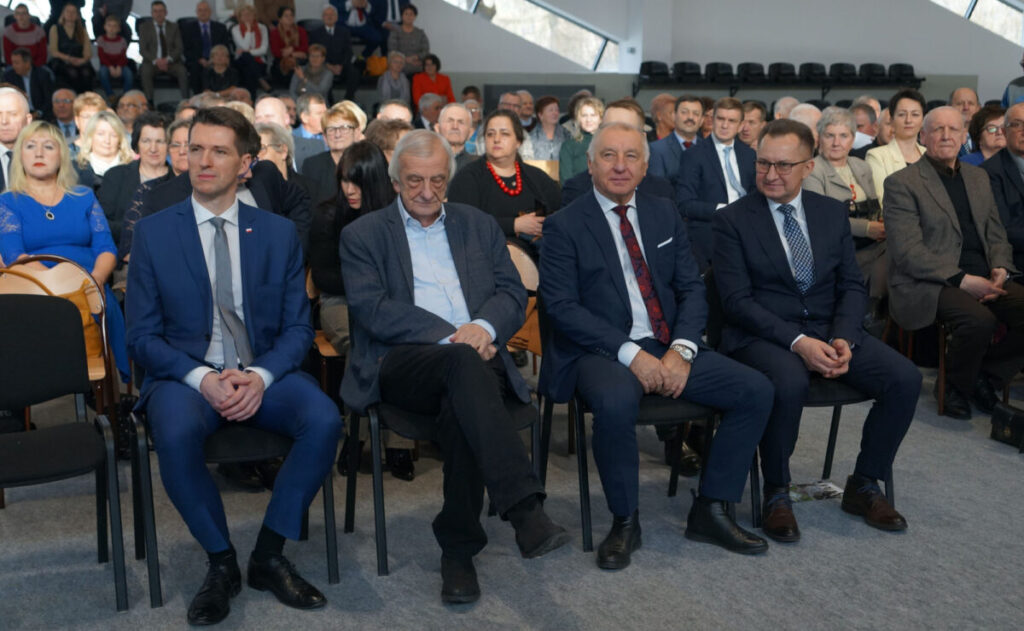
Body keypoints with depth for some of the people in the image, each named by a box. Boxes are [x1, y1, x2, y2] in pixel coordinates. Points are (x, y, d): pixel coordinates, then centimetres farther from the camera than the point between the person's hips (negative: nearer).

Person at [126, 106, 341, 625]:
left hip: (263, 374, 2)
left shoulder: (280, 233, 8)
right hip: (185, 374, -1)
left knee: (324, 420, -28)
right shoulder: (153, 233, 4)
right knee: (176, 436, -35)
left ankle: (269, 556, -9)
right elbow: (143, 336, 1)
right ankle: (221, 563, -10)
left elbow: (298, 328, 6)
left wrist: (261, 376, -15)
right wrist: (201, 378, -17)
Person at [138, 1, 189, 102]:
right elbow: (142, 49, 2)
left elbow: (179, 48, 5)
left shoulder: (174, 26, 13)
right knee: (146, 72, -33)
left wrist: (168, 59, -15)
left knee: (182, 71, -31)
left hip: (171, 62, 1)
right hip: (152, 62, -1)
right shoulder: (144, 27, 10)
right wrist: (156, 61, -16)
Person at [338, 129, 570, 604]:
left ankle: (458, 548, -23)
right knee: (463, 361, -37)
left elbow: (513, 294, 13)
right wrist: (452, 337, -15)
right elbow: (372, 309, -4)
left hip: (471, 359, 3)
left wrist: (484, 326, -11)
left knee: (460, 410, -35)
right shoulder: (363, 234, 12)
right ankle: (524, 510, -44)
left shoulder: (479, 225, 22)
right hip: (400, 363, -2)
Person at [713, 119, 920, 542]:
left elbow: (852, 285, 10)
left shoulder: (833, 213, 11)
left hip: (829, 330, 5)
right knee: (789, 384, -37)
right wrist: (797, 342, -22)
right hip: (762, 334, -4)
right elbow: (736, 299, -10)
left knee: (906, 378, -17)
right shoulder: (732, 220, -2)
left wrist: (843, 338, -11)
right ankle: (776, 494, -12)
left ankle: (864, 485, 4)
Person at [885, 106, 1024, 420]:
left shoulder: (978, 177, 19)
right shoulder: (901, 183, -3)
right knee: (980, 320, -32)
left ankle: (985, 377, 4)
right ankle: (955, 385, -3)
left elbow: (995, 233, 20)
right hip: (928, 285, -6)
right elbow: (907, 251, -12)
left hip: (983, 280, 7)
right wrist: (961, 279, -19)